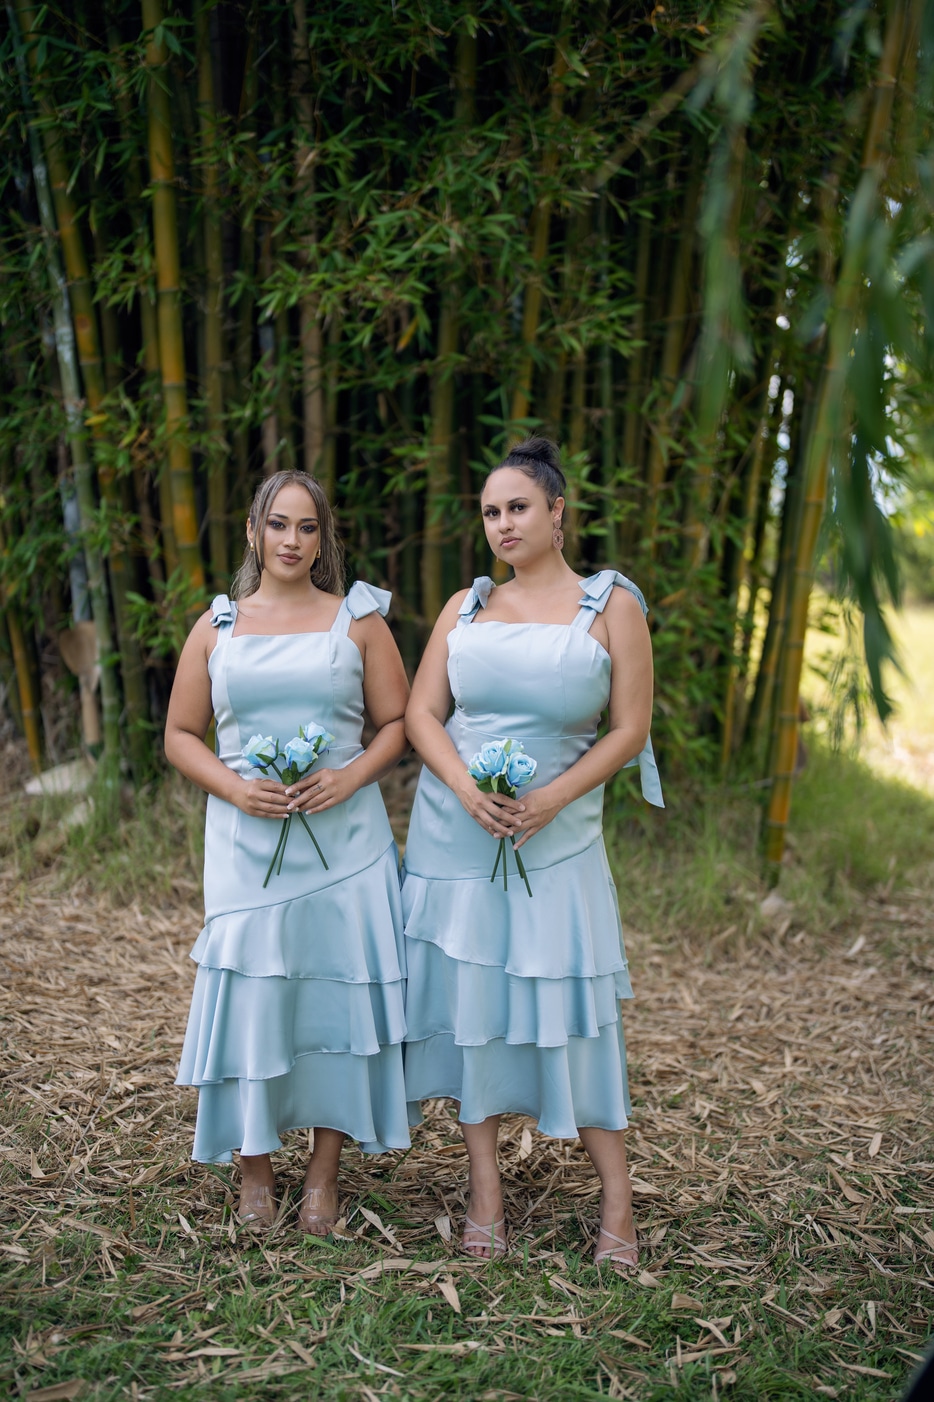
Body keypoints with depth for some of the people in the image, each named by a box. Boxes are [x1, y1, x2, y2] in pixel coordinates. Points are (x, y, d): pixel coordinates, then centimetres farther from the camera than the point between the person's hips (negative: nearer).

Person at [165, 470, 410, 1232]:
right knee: (250, 992, 1)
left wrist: (352, 775, -12)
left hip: (344, 835, 0)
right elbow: (181, 734, 10)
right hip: (248, 838, 1)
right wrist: (235, 788, -8)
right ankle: (255, 1169, 18)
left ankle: (325, 1173, 15)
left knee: (339, 989, 1)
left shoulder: (358, 620, 7)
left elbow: (398, 722, 6)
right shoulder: (218, 627, 9)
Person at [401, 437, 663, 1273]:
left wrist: (550, 799, -15)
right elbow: (421, 711, 4)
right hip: (455, 828, 3)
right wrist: (466, 788, -13)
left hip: (556, 838, -3)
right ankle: (485, 1185, 16)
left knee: (569, 1001, -1)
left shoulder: (611, 604, -1)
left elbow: (630, 730, -4)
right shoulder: (467, 607, 8)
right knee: (466, 992, 5)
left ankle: (617, 1196, 11)